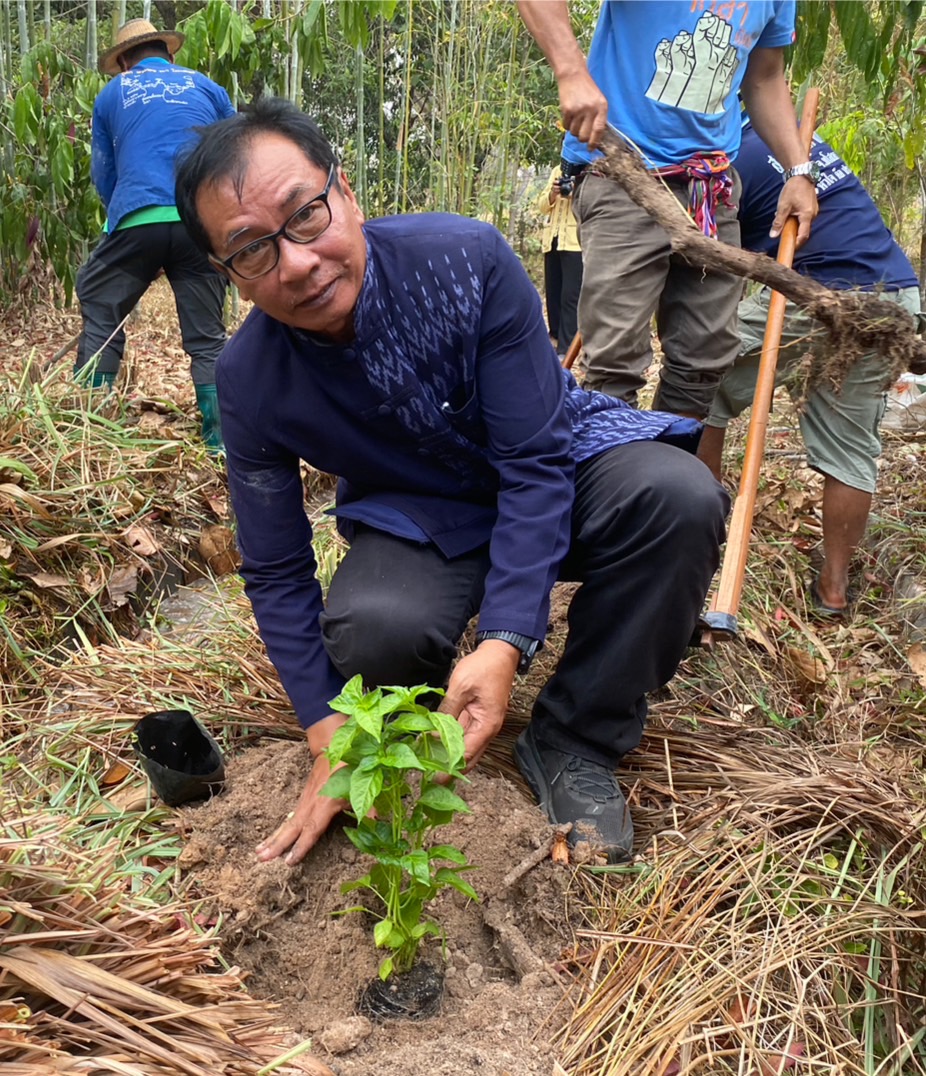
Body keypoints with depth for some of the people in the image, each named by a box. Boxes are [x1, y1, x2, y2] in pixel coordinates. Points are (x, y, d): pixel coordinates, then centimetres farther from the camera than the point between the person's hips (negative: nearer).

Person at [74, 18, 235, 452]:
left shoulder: (112, 94, 19)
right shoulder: (207, 87, 20)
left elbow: (103, 175, 22)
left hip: (138, 220, -1)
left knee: (99, 312, 15)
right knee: (207, 335, 8)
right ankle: (220, 440, 2)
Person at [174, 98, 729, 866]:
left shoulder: (467, 259, -26)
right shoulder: (250, 382, -20)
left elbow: (535, 462, -25)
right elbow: (277, 574, -10)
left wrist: (503, 643, -34)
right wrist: (333, 739, -15)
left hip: (556, 466, 1)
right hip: (422, 518, 0)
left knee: (679, 496, -32)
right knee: (371, 629, -34)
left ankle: (575, 740, -12)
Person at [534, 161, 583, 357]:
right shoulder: (557, 170, 20)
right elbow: (541, 206, 14)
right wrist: (552, 194, -5)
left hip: (577, 240, -6)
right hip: (552, 239, 6)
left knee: (571, 295, -10)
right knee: (552, 291, 10)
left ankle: (566, 348, -10)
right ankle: (555, 334, 25)